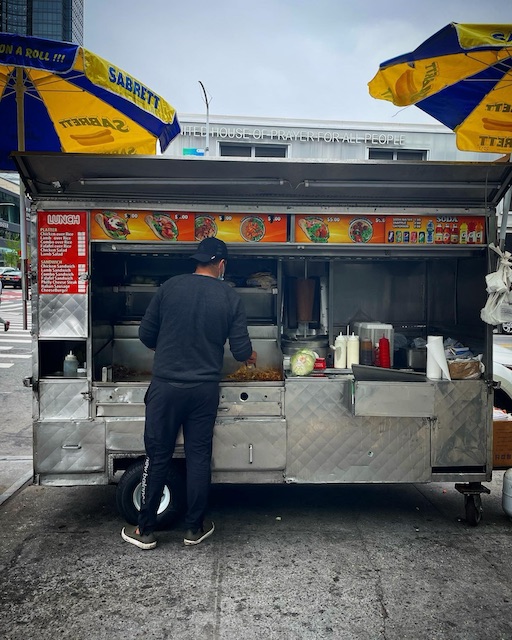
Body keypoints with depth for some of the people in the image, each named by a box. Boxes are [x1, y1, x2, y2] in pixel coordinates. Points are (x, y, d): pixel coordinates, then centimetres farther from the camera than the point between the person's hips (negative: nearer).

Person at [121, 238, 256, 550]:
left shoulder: (170, 287, -2)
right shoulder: (230, 297, -2)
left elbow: (146, 334, 2)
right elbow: (241, 350, -2)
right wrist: (250, 355, 21)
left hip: (166, 386, 0)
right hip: (205, 389, 0)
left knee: (158, 456, 9)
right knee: (199, 456, 12)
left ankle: (145, 530, 21)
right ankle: (195, 528, 25)